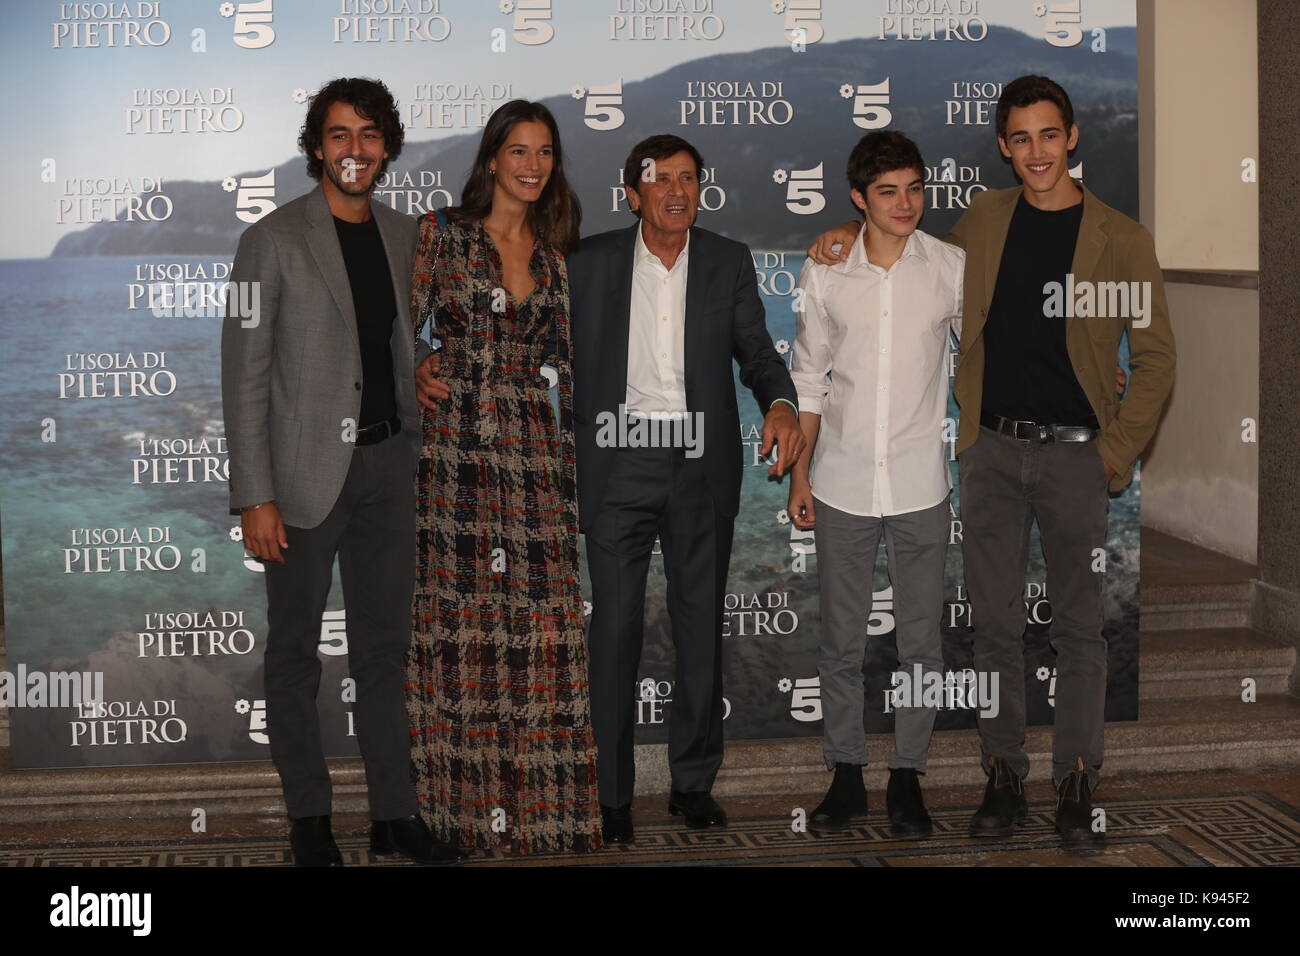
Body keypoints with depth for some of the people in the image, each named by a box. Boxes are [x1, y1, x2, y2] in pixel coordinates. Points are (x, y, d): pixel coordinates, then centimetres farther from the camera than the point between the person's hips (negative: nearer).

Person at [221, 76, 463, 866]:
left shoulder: (406, 237, 10)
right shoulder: (274, 240, -5)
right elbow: (245, 375, -8)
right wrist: (256, 496, -14)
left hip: (388, 461, 5)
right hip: (306, 468, -4)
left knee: (385, 645, 11)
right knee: (296, 650, 5)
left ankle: (396, 813, 19)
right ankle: (310, 816, 17)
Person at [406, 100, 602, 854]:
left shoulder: (554, 252, 12)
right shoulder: (443, 233, 3)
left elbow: (565, 356, 13)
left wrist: (577, 447, 7)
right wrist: (416, 377, -12)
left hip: (532, 446, 3)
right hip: (456, 445, -2)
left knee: (540, 616, -1)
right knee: (458, 617, 0)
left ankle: (541, 810, 8)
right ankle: (467, 804, 10)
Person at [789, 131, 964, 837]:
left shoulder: (952, 268, -1)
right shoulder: (825, 274, 0)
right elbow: (808, 380, 7)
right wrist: (799, 475, 5)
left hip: (921, 485, 0)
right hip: (843, 484, 1)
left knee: (921, 640, 6)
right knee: (841, 640, 8)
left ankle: (907, 778, 20)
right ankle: (845, 774, 22)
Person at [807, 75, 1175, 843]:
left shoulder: (1122, 240, -1)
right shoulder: (985, 219, 8)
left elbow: (1156, 355, 1)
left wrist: (1118, 453, -6)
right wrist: (854, 233, 11)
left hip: (1075, 455, -2)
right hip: (992, 449, 3)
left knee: (1080, 627, 4)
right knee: (996, 623, 5)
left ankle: (1078, 784, 14)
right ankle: (1004, 778, 15)